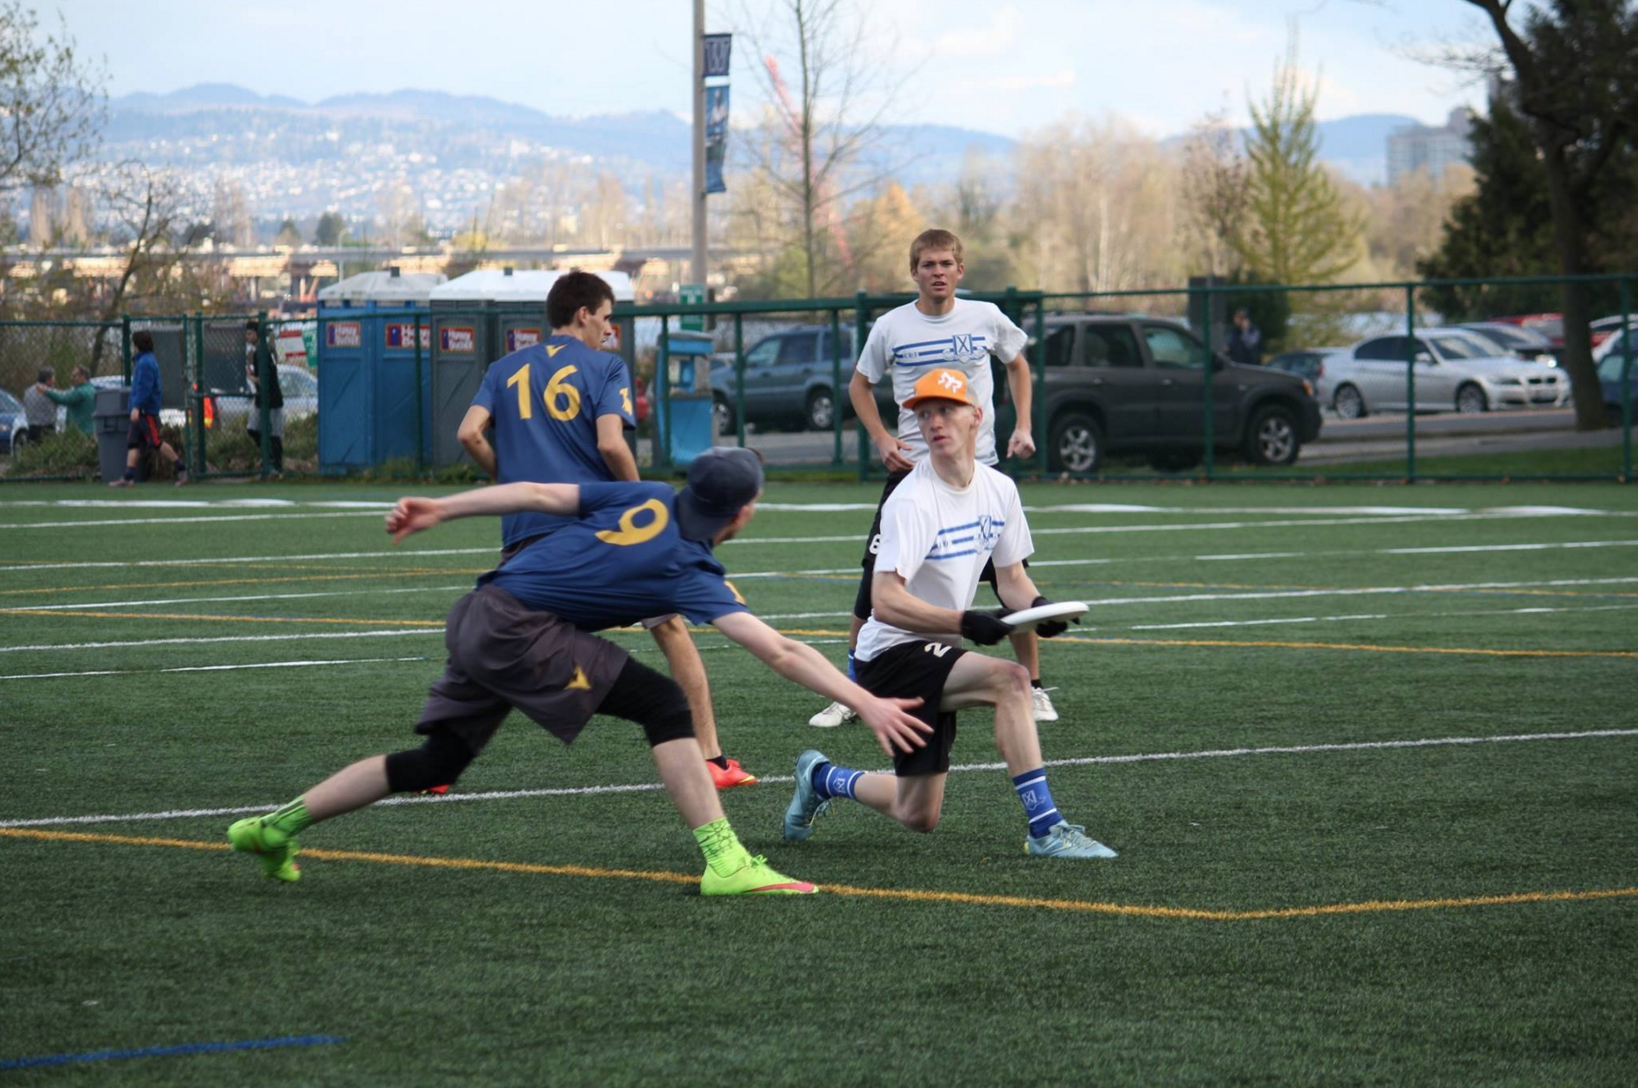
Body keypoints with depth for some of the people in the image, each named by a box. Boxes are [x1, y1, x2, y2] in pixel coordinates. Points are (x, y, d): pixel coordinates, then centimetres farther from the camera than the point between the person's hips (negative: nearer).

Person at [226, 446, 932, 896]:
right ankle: (725, 864, -17)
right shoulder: (689, 573, -9)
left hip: (478, 620, 8)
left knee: (433, 766, 17)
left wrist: (440, 510, 19)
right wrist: (866, 704, -12)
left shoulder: (651, 499, 9)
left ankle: (277, 827, 22)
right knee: (662, 704, -10)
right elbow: (780, 654, -13)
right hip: (517, 629, -8)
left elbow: (542, 495, 11)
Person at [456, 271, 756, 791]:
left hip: (526, 533, 3)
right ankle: (711, 759, 4)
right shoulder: (605, 367, 3)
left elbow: (469, 433, 2)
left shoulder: (505, 370, 14)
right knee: (671, 628, 9)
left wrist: (510, 480, 16)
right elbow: (611, 443, -11)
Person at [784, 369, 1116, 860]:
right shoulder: (912, 501, -20)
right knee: (1009, 679, -32)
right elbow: (885, 602, -29)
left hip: (937, 658, 8)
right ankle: (1045, 828, -31)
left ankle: (822, 778, 39)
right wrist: (964, 623, -41)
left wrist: (1037, 606, -12)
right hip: (892, 654, -8)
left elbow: (1011, 578, 12)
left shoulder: (999, 489, 3)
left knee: (918, 817, 12)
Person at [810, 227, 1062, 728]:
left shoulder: (986, 318, 0)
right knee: (876, 581, -6)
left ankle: (1033, 688, 14)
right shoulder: (892, 327, -3)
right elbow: (860, 385, 12)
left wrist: (1023, 427, 6)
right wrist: (882, 439, -2)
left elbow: (1017, 366, 18)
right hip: (912, 468, -1)